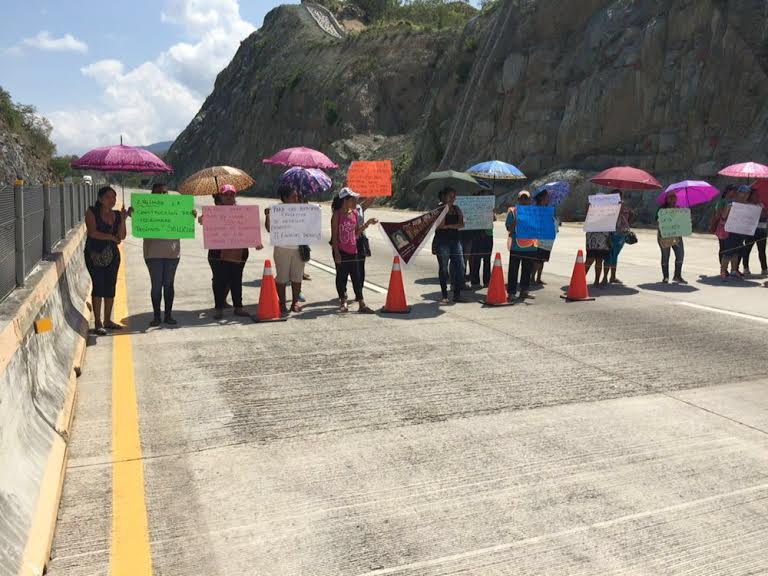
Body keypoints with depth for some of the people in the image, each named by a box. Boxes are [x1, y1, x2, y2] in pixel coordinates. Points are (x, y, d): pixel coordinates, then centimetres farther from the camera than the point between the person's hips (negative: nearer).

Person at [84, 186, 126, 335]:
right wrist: (111, 237, -9)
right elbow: (93, 233, -15)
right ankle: (97, 323, -2)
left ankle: (107, 320, 15)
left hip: (112, 255, 5)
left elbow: (122, 236, -1)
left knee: (110, 287, 5)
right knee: (98, 286, -8)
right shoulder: (92, 213, -3)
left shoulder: (116, 215, 9)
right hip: (94, 255, -5)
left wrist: (123, 219, -12)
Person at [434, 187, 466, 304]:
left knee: (460, 267, -1)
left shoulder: (457, 209, 12)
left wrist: (449, 226, -12)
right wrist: (446, 209, -16)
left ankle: (457, 295, 8)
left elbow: (461, 224, 1)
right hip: (442, 241, -5)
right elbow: (440, 225, -15)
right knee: (443, 269, -1)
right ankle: (444, 296, 7)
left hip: (455, 240, 5)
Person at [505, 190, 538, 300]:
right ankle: (511, 292, 2)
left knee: (527, 270, 9)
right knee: (514, 270, -2)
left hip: (530, 246, 4)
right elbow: (509, 228, -5)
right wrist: (516, 222, -22)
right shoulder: (512, 211, 1)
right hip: (516, 246, -4)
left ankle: (524, 291, 19)